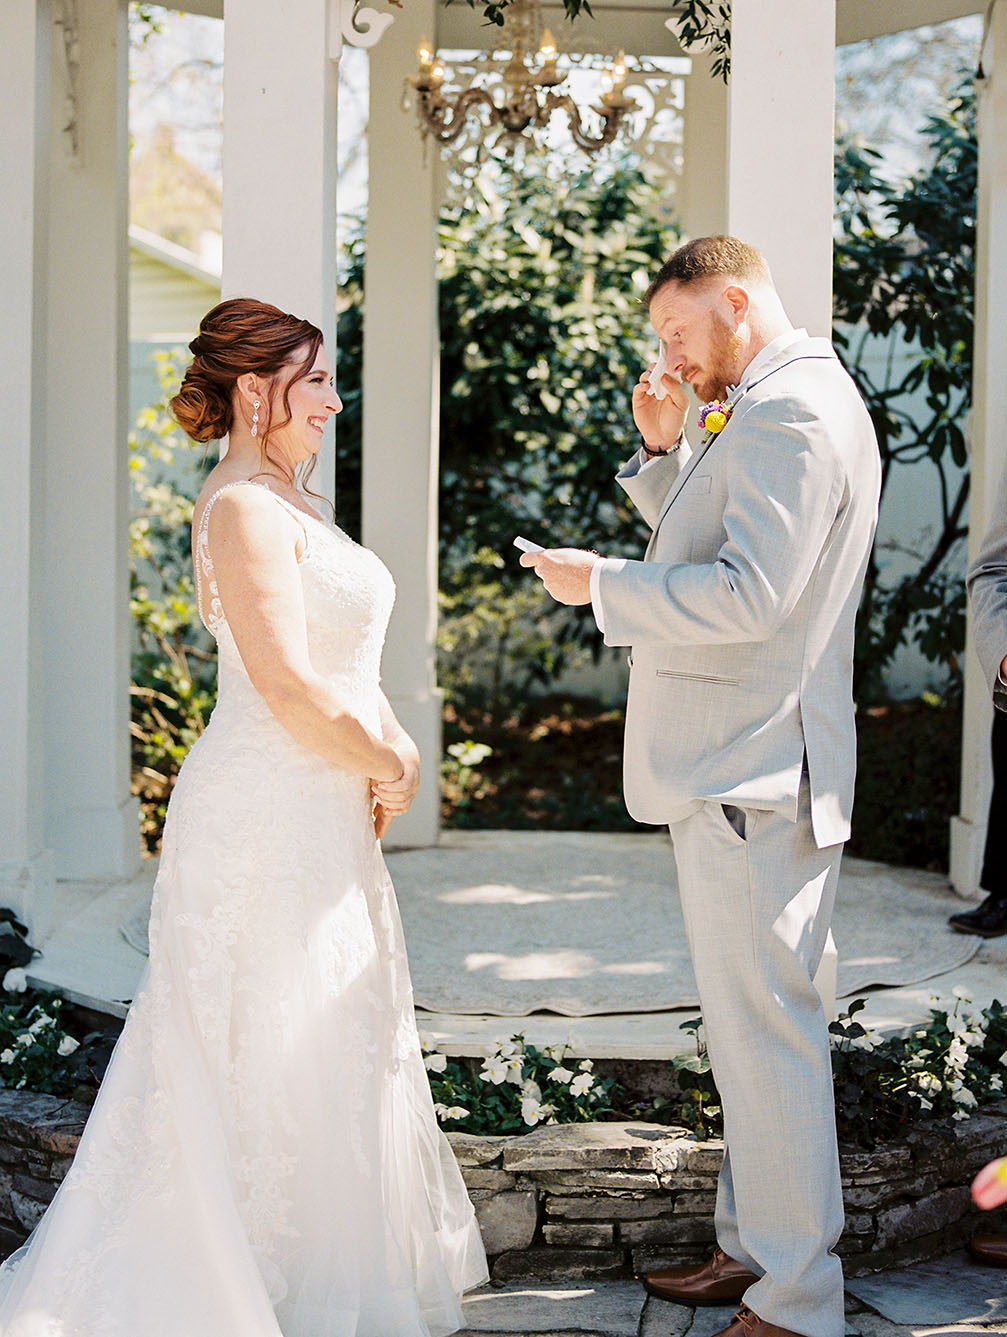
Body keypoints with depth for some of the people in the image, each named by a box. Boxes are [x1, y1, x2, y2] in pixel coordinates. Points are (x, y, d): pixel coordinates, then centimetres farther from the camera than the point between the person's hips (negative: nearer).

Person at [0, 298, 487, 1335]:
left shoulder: (285, 505, 15)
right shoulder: (245, 507, -16)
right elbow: (288, 686, -22)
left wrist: (389, 746, 4)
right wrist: (386, 768, -8)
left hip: (316, 819, 10)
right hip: (268, 819, -10)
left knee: (326, 1045, 17)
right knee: (276, 1056, 1)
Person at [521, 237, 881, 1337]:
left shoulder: (789, 412, -16)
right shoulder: (776, 408, 18)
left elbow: (748, 593, -25)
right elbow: (707, 550, 25)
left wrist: (601, 584, -15)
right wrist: (663, 448, 11)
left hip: (753, 781, -11)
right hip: (735, 768, 11)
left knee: (767, 1032, -5)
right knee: (749, 1027, 17)